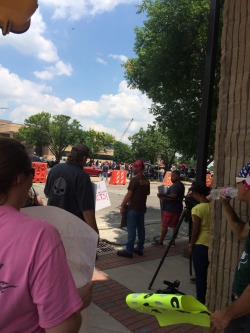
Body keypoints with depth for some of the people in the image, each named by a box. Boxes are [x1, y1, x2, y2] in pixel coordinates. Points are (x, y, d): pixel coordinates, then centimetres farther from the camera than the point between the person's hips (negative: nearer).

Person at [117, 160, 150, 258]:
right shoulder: (146, 180, 7)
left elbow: (128, 195, -18)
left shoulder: (134, 179, -17)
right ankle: (140, 249, 20)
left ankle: (129, 251, 1)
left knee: (131, 229, -3)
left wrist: (122, 206, -11)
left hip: (133, 208, -8)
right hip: (142, 208, 8)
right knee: (141, 228, 12)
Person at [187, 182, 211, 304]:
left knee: (200, 275, 6)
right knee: (207, 273, 19)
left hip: (200, 245, -7)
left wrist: (191, 246, -3)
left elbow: (195, 231, -14)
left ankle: (200, 301, 17)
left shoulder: (197, 208, -19)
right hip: (212, 244, 7)